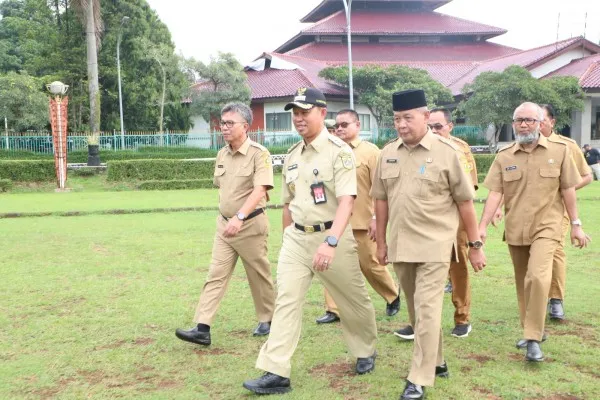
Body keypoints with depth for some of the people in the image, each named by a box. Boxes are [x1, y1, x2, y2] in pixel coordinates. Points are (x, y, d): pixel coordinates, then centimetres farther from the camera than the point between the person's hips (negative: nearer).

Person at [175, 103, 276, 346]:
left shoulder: (259, 154, -14)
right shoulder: (222, 154, 8)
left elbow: (259, 190, -25)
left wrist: (240, 217, -37)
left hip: (250, 224, -6)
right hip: (224, 224, 6)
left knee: (259, 275, 8)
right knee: (215, 276, 0)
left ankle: (267, 320, 27)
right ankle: (202, 328, -3)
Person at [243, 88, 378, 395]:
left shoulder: (338, 151, -12)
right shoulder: (292, 155, 9)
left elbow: (346, 201, -23)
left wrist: (331, 242, -35)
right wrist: (287, 239, 18)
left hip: (332, 236, -5)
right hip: (295, 238, 5)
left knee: (353, 302, 10)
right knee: (286, 301, -4)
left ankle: (365, 352, 36)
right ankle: (276, 374, -2)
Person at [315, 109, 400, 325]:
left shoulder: (370, 152, -6)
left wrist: (376, 218, -13)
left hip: (362, 221, -4)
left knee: (371, 265, 7)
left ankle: (393, 296, 31)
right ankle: (333, 310, 12)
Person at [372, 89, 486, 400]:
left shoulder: (447, 152, -7)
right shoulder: (387, 153, 5)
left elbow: (465, 202, -4)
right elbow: (381, 200, 11)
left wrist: (475, 245, -1)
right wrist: (381, 242, 12)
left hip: (434, 246, -5)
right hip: (400, 246, 5)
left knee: (427, 310, -7)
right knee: (415, 310, 15)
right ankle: (435, 361, 33)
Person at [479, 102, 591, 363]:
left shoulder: (559, 150, -1)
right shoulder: (504, 156, 1)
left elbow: (567, 189, 3)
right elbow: (495, 193, -4)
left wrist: (576, 225, 4)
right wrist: (482, 226, -13)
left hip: (546, 227, -3)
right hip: (515, 230, 3)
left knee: (538, 278, -20)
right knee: (523, 283, 13)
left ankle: (533, 339, -10)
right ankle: (532, 330, 32)